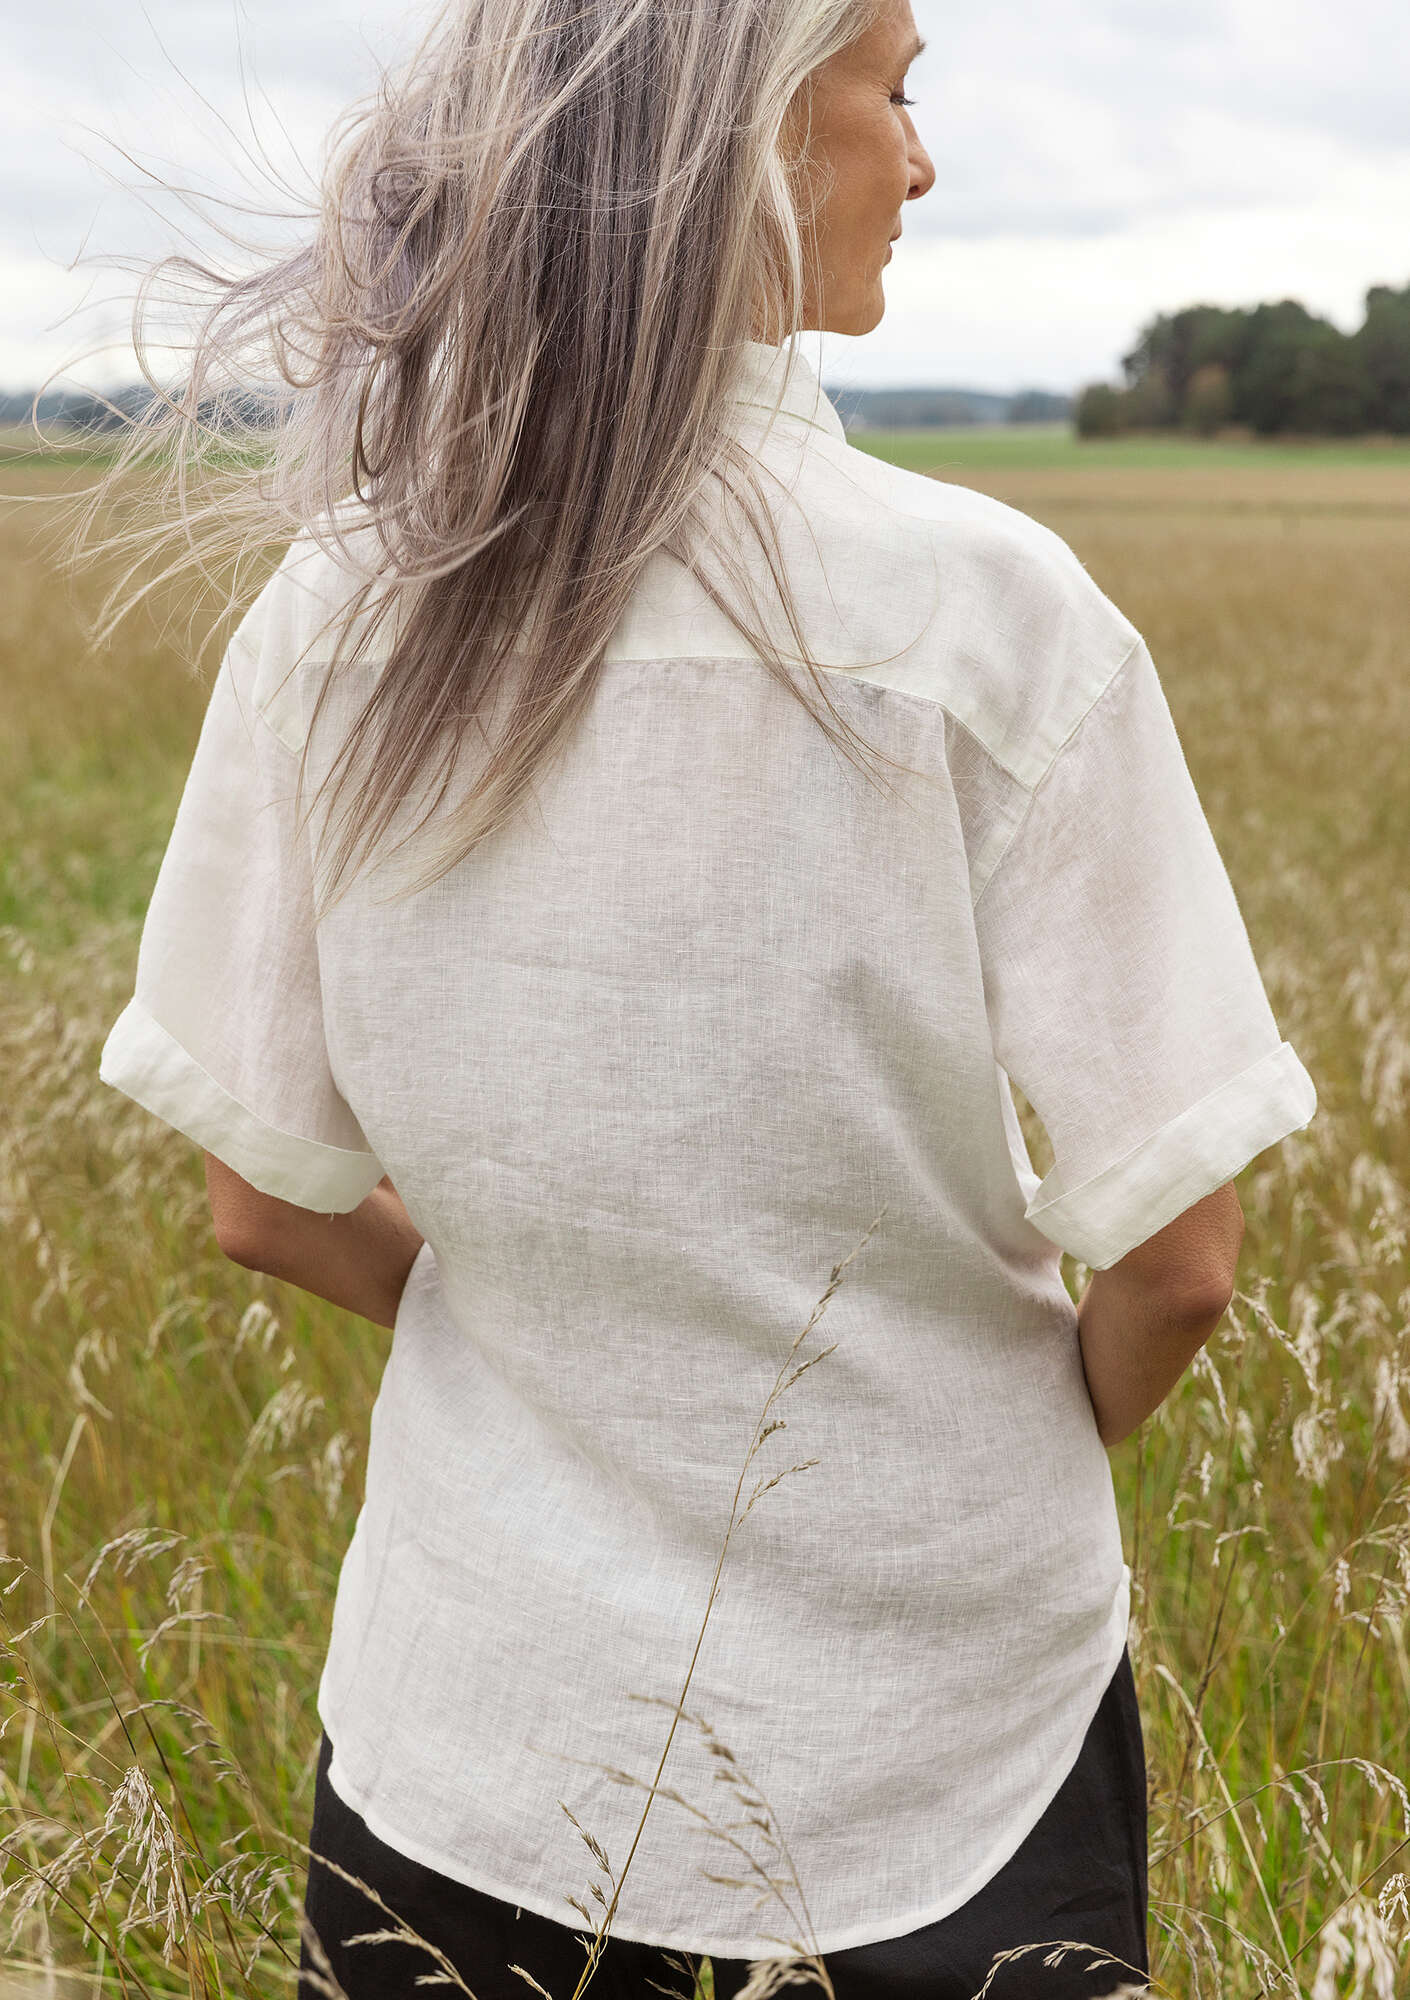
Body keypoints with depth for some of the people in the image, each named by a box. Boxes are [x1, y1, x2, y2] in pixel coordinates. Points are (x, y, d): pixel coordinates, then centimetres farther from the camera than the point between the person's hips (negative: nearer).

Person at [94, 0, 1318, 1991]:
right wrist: (1044, 1443, 5)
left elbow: (266, 1200, -3)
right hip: (947, 1757, -2)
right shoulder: (983, 610, -19)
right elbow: (1175, 1253, -16)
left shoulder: (339, 611, -9)